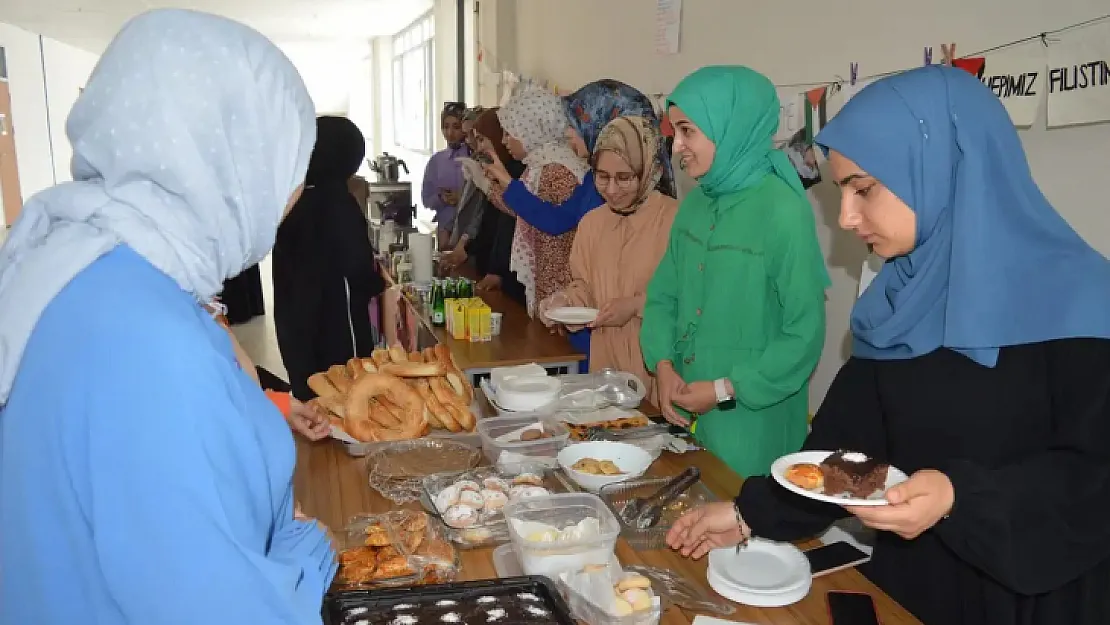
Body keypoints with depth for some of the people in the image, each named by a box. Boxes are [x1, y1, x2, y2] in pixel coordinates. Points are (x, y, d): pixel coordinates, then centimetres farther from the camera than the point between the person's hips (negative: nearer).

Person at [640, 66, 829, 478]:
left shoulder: (783, 211, -17)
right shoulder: (695, 202, 3)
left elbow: (805, 333, -16)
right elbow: (663, 295, 10)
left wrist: (726, 390, -14)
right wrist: (663, 364, -5)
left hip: (751, 420, -6)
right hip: (685, 410, 6)